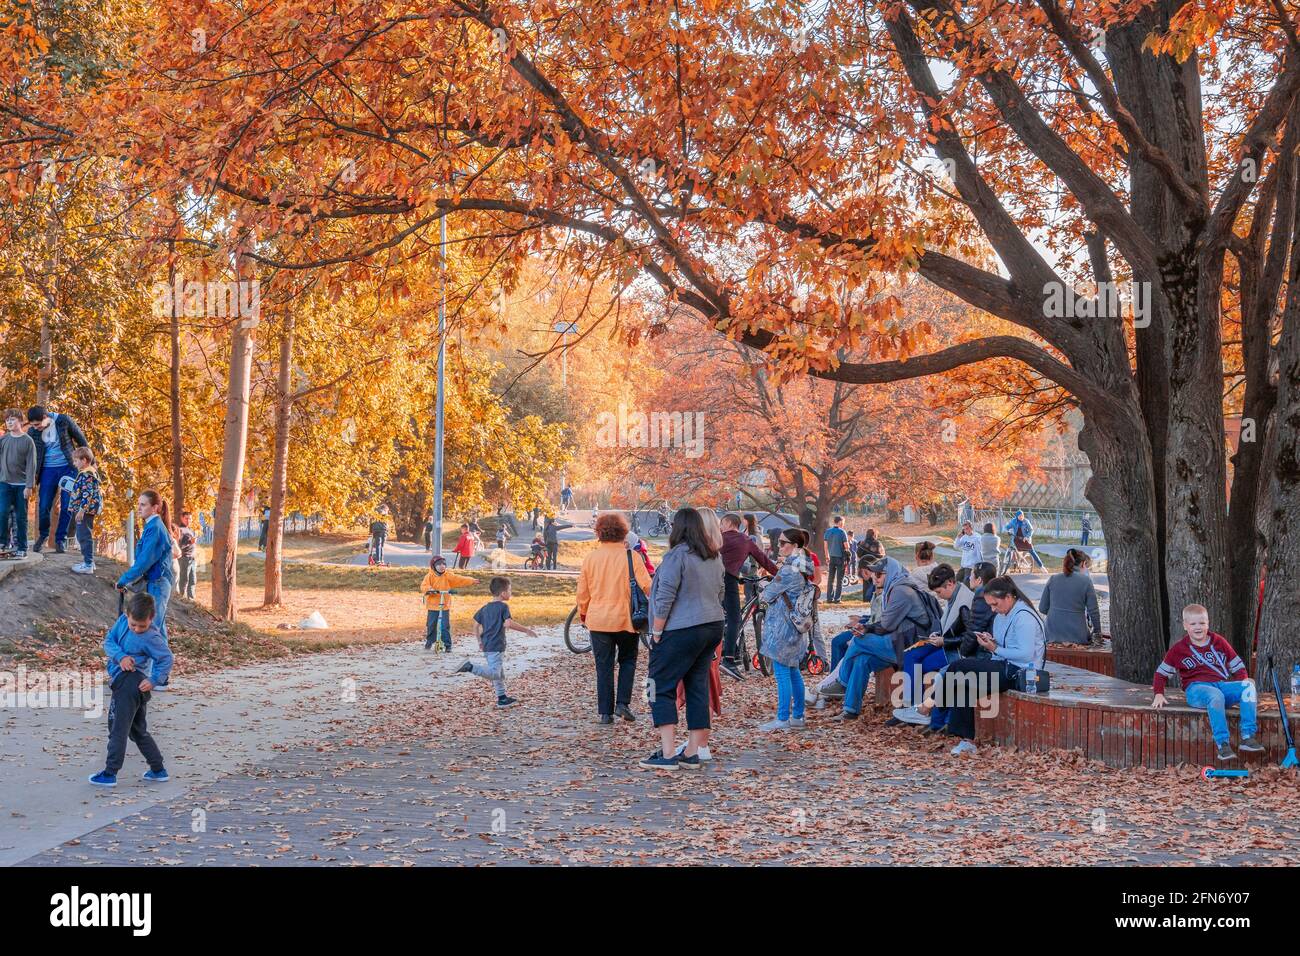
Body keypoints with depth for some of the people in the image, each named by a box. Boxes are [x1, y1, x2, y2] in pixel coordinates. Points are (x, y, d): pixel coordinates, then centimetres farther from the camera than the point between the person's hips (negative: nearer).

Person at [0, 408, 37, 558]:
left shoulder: (28, 441, -3)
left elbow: (31, 465, -6)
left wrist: (29, 486, -11)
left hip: (21, 484, -2)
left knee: (21, 517, 2)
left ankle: (21, 548, 7)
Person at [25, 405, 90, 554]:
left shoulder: (63, 421, -12)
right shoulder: (32, 432, -6)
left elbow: (81, 440, 0)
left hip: (67, 468, -1)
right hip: (48, 470, 1)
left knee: (67, 506, 0)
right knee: (43, 506, -1)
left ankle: (61, 539, 13)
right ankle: (43, 535, 24)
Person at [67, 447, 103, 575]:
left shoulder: (86, 474, -18)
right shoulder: (92, 472, 14)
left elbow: (87, 494, -24)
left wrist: (81, 510, -24)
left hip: (85, 511, -11)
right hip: (88, 511, 11)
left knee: (85, 536, -6)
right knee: (83, 536, 18)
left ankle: (88, 565, -4)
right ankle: (89, 561, 27)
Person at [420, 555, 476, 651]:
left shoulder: (448, 576, 2)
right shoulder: (429, 576, -4)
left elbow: (459, 579, -3)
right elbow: (423, 586, -14)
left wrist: (471, 581, -13)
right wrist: (429, 589, -35)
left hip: (445, 606, 0)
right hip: (432, 606, 0)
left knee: (445, 626, -4)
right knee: (431, 625, 9)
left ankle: (447, 645, 3)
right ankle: (429, 642, 29)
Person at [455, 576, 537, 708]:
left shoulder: (485, 608, 14)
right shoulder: (503, 606, -9)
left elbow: (476, 624, 16)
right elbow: (509, 623, -21)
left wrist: (480, 640, 26)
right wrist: (527, 630, -14)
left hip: (486, 646, 9)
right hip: (496, 647, -9)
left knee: (500, 673, 17)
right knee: (494, 673, -14)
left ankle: (502, 698, 22)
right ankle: (470, 667, -22)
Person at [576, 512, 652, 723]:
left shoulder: (591, 557, -1)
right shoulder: (631, 556, -9)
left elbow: (582, 592, 5)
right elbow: (647, 586, -12)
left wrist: (583, 613, 20)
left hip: (598, 620, 1)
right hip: (625, 618, -1)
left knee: (604, 666, 9)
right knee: (627, 660, 18)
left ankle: (605, 712, 8)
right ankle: (623, 704, 5)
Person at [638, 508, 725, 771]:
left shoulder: (676, 555, -13)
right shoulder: (714, 558, 12)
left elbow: (664, 598, -16)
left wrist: (656, 632, -9)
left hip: (681, 631, -8)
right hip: (712, 628, 8)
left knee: (662, 689, -2)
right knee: (698, 688, 11)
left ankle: (666, 755, -8)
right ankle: (692, 752, 14)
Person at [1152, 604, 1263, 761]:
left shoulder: (1219, 642, 16)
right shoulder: (1178, 648, 9)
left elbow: (1237, 665, 20)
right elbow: (1161, 673, 14)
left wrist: (1244, 679, 0)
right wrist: (1159, 694, 0)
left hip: (1222, 685, 4)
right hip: (1196, 688, -4)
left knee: (1249, 688, -26)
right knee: (1216, 695, -40)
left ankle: (1247, 738, -28)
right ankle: (1222, 745, -41)